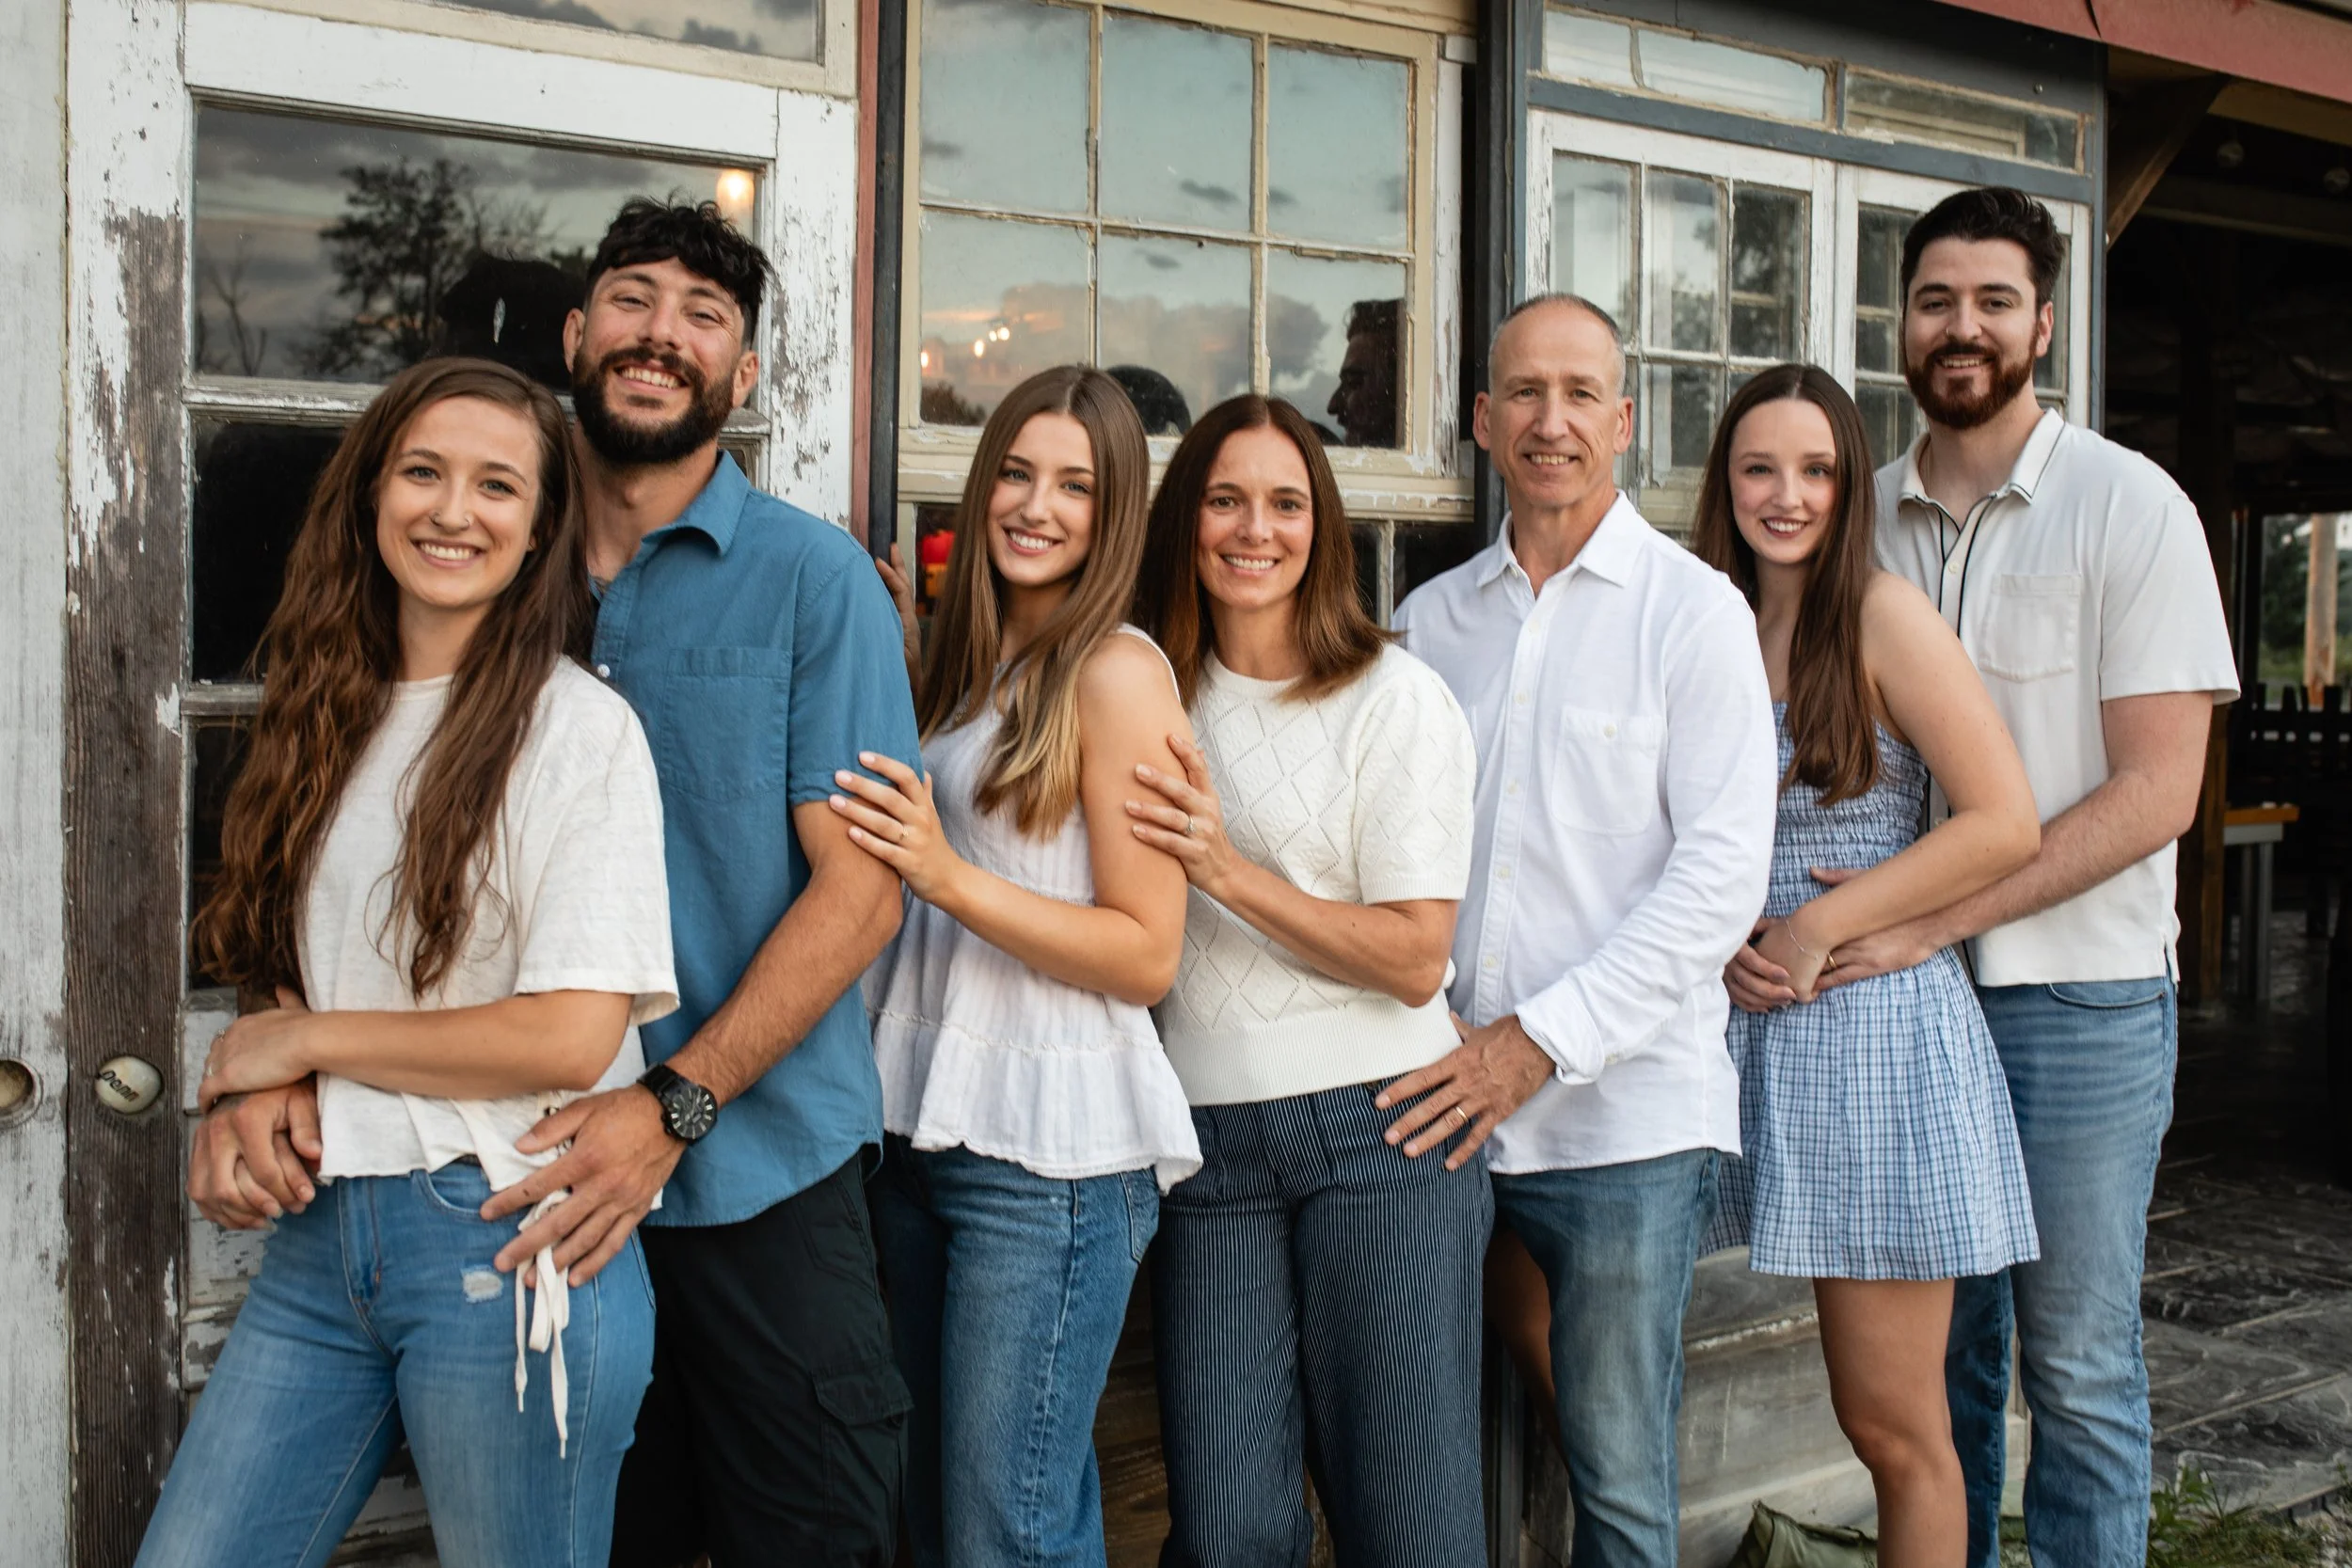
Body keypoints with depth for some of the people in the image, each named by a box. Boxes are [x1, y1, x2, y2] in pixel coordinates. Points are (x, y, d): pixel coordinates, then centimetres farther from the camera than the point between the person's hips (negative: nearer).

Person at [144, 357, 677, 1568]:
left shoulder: (581, 728, -11)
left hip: (506, 1234, -6)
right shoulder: (337, 716, 10)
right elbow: (298, 968, 16)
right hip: (321, 1228, 6)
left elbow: (572, 1038, -17)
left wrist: (307, 1039, -8)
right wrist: (250, 1093, -5)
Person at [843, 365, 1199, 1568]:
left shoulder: (1118, 673, -11)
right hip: (925, 1126, 8)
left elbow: (1146, 957, -14)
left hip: (1051, 1151, -8)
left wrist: (948, 878, -21)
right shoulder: (964, 664, 13)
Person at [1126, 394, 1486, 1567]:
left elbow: (1415, 961, -7)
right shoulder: (1157, 697, 11)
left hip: (1377, 1129, -3)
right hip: (1210, 1137, 3)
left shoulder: (1394, 699, -2)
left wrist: (1230, 872, -17)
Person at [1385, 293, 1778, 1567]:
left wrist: (1539, 1040, -15)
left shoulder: (1692, 610, -1)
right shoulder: (1431, 620, 12)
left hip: (1624, 1114, -4)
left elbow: (1721, 875, -9)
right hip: (1442, 1110, 4)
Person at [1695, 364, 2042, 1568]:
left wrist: (1817, 928, -12)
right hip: (1738, 1026, 5)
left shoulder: (1883, 615, -5)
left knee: (1895, 1431, 2)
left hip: (1873, 1023, -5)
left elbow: (2005, 824, -12)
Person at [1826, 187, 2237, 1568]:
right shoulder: (1862, 516, 7)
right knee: (1935, 1345, 13)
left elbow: (2156, 791, -12)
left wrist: (1933, 915, -19)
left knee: (2077, 1363, 4)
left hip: (2078, 994, -4)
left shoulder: (2129, 506, -6)